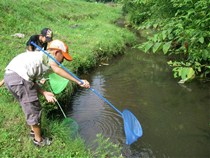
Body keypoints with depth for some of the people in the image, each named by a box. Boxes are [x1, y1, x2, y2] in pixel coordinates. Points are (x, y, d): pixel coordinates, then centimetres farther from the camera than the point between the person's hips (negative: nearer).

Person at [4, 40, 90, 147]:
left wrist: (44, 93, 6)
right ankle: (39, 140, 23)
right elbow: (57, 70, -19)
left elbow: (31, 81, 18)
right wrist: (79, 82, -20)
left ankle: (34, 130, 47)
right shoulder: (47, 55, 3)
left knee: (29, 107, 27)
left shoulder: (38, 56, 27)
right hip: (19, 78, -10)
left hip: (9, 76, 10)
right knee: (34, 109, 5)